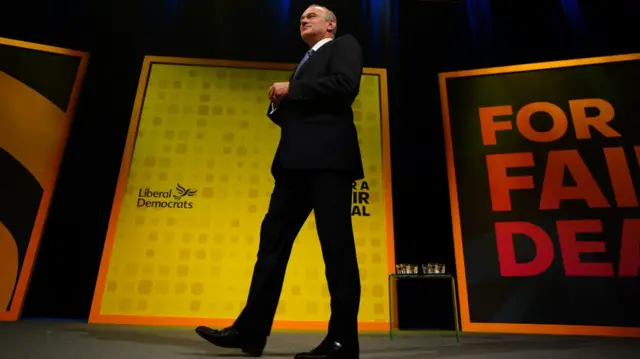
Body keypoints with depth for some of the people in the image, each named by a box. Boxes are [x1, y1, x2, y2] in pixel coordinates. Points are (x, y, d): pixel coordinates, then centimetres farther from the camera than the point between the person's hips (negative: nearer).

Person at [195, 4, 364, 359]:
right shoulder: (305, 62, 33)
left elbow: (345, 84, -10)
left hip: (327, 157, -8)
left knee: (336, 244, -9)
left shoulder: (344, 46, 12)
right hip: (297, 160, 8)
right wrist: (279, 104, 9)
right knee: (273, 239, 3)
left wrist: (290, 90, -5)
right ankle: (250, 330, 9)